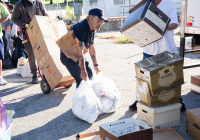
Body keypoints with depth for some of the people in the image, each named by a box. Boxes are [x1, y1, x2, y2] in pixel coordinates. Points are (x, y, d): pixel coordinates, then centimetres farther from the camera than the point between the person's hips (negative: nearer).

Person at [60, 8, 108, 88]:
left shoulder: (92, 29, 0)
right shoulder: (81, 27, -29)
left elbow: (91, 48, 8)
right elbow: (80, 51, -32)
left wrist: (95, 66, 8)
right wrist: (83, 70, -32)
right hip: (68, 56, -10)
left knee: (90, 74, 15)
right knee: (81, 80, -18)